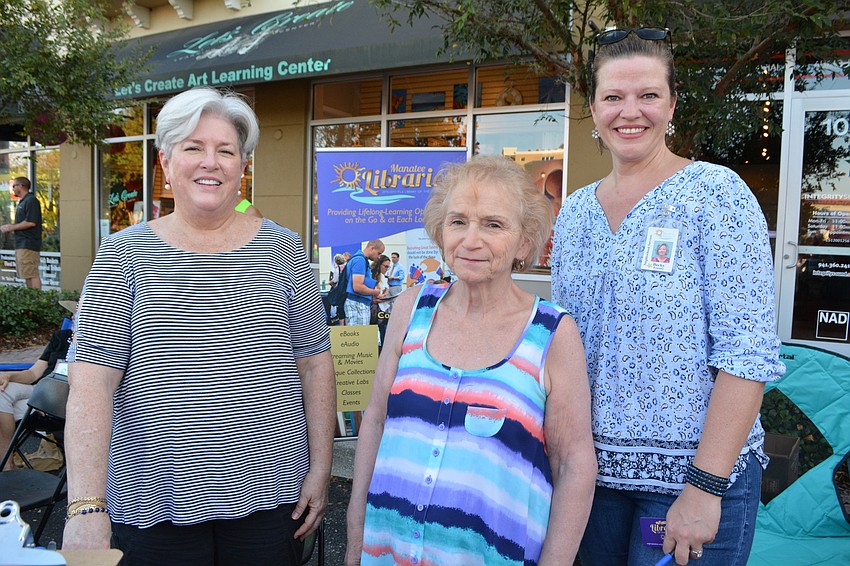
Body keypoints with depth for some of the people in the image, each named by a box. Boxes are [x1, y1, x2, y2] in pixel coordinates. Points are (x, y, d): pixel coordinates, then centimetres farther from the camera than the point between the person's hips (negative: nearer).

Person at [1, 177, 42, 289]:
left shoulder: (31, 200, -11)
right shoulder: (22, 202, 20)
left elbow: (31, 222, -21)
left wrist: (11, 227, -11)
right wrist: (10, 227, 9)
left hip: (28, 245, -10)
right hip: (21, 245, 10)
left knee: (32, 275, -11)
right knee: (28, 275, 11)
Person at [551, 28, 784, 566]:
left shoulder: (716, 191, -9)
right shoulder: (574, 211, 6)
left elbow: (748, 353, -15)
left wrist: (706, 487, -19)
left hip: (697, 472, -4)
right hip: (593, 468, 5)